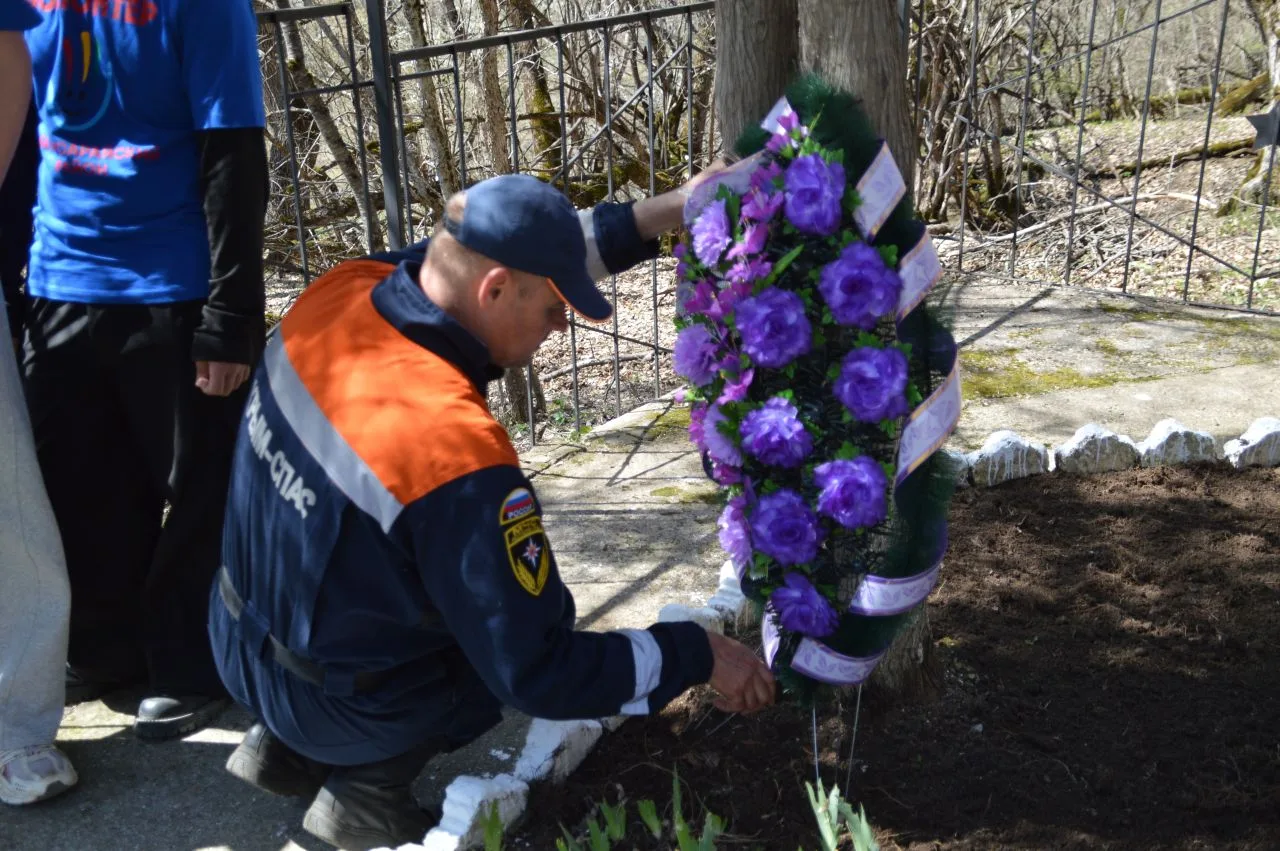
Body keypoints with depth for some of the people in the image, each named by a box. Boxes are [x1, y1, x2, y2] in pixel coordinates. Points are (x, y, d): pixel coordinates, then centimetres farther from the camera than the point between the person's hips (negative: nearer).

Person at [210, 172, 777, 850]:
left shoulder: (340, 293, -16)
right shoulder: (456, 454, -36)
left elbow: (514, 253, 1)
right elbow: (538, 675, -28)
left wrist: (661, 213, -4)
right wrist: (698, 655, -17)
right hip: (336, 708, -6)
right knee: (542, 612, 15)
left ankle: (284, 747, 24)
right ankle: (364, 786, 8)